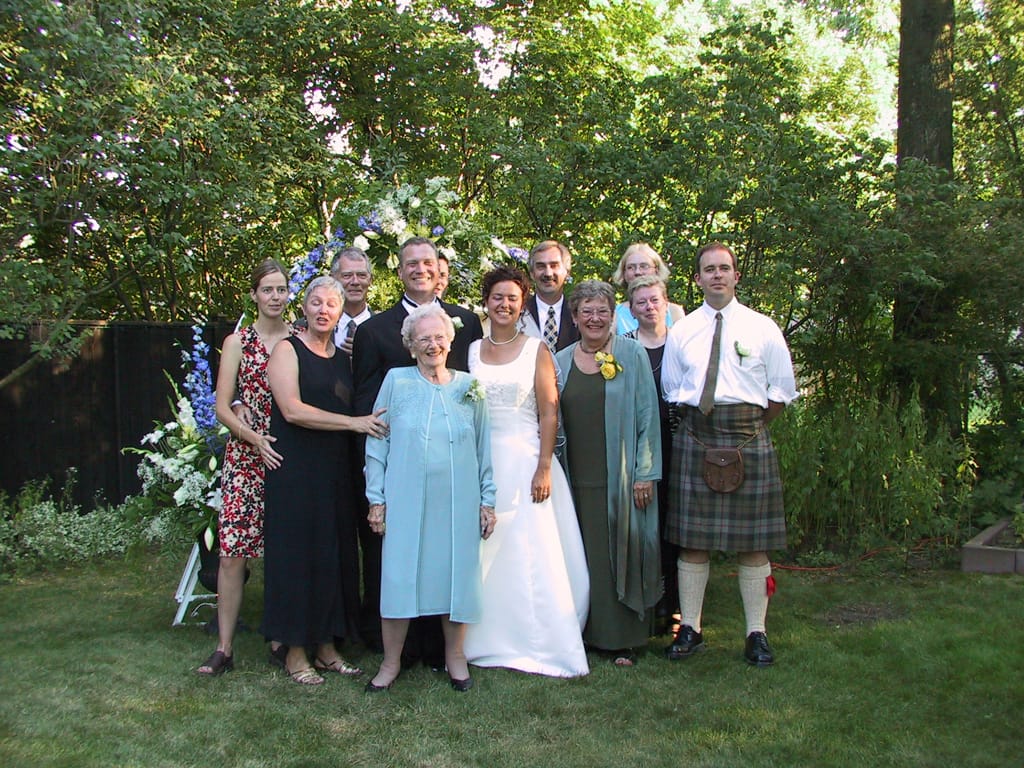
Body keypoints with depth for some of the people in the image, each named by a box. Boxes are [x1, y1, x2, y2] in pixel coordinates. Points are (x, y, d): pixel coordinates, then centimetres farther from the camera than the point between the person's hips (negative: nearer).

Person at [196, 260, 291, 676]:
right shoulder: (238, 342, 3)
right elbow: (222, 408, 1)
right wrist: (256, 439, -12)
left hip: (290, 458, 1)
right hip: (246, 457, -1)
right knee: (232, 552, -3)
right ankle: (224, 647, 7)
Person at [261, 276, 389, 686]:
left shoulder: (342, 358, 13)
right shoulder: (288, 350, -4)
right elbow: (292, 409, -16)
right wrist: (354, 422, -17)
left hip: (334, 467, 6)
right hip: (295, 467, -5)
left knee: (332, 555, 8)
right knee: (297, 553, 0)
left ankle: (327, 647, 19)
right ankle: (295, 652, 10)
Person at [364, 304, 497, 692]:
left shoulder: (469, 386, 6)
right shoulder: (396, 381, 2)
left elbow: (484, 446, 10)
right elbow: (377, 442, 3)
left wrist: (487, 500, 7)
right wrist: (376, 498, -1)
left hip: (458, 501, 1)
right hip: (406, 499, -1)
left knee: (457, 574, 6)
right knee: (399, 575, 0)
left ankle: (455, 656, 23)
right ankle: (391, 662, 15)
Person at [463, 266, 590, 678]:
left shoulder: (536, 350, 2)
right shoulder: (471, 351, 10)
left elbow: (549, 414, -4)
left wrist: (544, 468, -12)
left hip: (525, 460, -3)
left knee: (533, 554, -4)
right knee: (482, 555, 6)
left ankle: (540, 644, 7)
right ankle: (485, 640, 18)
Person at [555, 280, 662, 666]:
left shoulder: (632, 354, 0)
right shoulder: (561, 362, 9)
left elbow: (647, 414, -3)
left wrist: (645, 473, -7)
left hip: (620, 477, -3)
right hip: (577, 478, 3)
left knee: (621, 553, 2)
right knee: (583, 557, 5)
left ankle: (623, 639, 12)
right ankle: (587, 631, 18)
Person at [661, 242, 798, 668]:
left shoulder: (762, 328, 5)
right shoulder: (681, 331, 9)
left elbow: (782, 390, 8)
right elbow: (671, 390, 12)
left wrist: (750, 425, 5)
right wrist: (704, 421, 5)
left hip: (749, 438, -1)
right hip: (695, 437, 1)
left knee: (752, 540, 2)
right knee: (692, 537, 3)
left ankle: (756, 634, 12)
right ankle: (689, 629, 14)